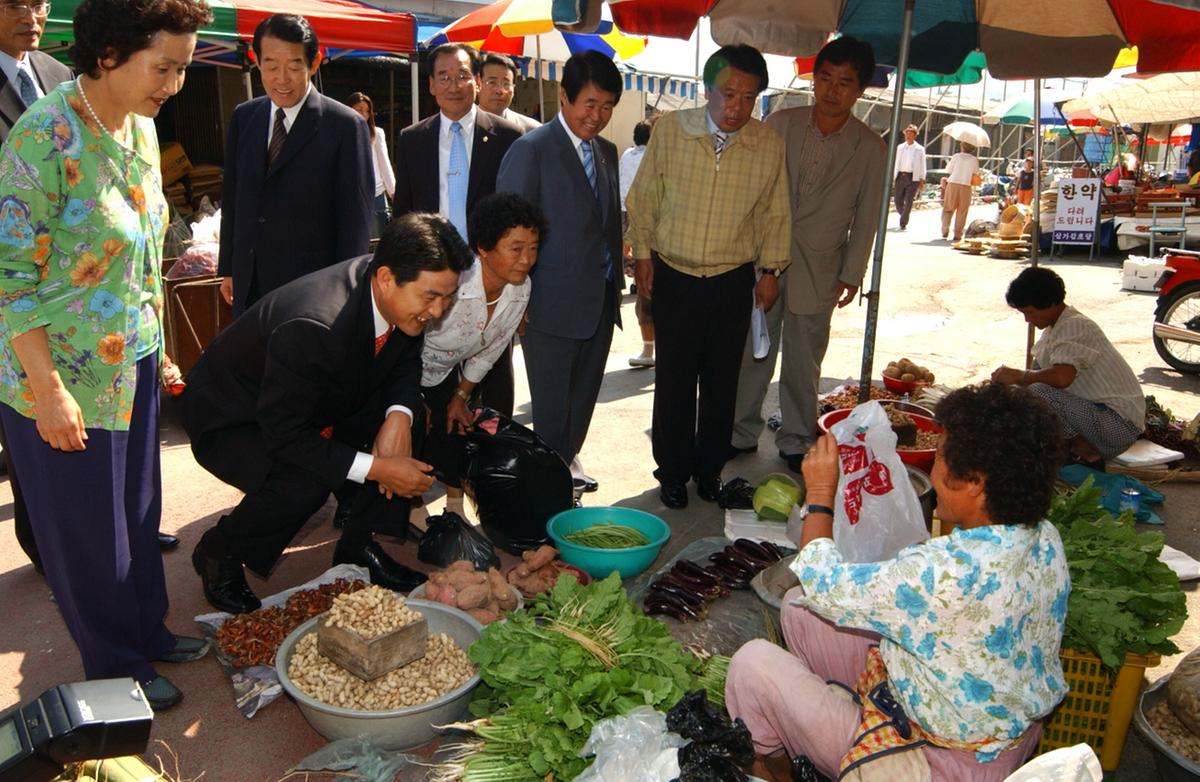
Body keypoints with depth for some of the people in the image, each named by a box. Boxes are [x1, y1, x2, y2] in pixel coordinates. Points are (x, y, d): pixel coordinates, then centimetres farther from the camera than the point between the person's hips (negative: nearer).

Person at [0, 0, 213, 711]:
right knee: (86, 524, 11)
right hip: (63, 374, -7)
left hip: (132, 363, 7)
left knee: (138, 508, 19)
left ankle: (149, 631, 38)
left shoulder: (141, 127, 3)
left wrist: (158, 350, 13)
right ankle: (116, 664, 30)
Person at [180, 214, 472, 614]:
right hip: (230, 417, -7)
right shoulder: (312, 327, -40)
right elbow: (285, 435, -33)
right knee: (302, 485, -32)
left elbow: (405, 363, -1)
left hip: (316, 406, 7)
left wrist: (398, 416, -23)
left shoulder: (401, 300, -17)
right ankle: (217, 555, 0)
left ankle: (358, 547, 7)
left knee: (409, 419, -10)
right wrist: (376, 468, -32)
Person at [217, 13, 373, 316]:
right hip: (250, 285, 5)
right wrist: (228, 268, 14)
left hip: (313, 286, -5)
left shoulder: (345, 126, -9)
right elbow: (232, 197, 14)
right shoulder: (242, 117, 7)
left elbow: (356, 215, -8)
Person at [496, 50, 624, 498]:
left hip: (601, 299, 7)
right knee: (551, 401, 6)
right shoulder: (531, 150, -11)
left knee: (584, 393, 19)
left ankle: (568, 457, 38)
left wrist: (616, 281, 11)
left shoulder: (607, 151, 12)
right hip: (554, 302, -7)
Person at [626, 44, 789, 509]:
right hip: (674, 276, -1)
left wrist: (770, 269, 7)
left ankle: (709, 471, 28)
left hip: (734, 281, 1)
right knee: (674, 380, 6)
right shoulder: (670, 130, -7)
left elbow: (773, 214, 9)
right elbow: (644, 198, 3)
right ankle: (673, 473, 23)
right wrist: (643, 253, 1)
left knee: (722, 382, 10)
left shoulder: (769, 146, -3)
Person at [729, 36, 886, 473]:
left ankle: (796, 440, 27)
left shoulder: (871, 149, -2)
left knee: (803, 362, 10)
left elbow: (866, 218, 3)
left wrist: (852, 274, 2)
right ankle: (742, 433, 24)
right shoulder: (780, 124, -1)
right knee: (751, 353, 8)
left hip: (818, 270, -1)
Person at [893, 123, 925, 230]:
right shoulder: (900, 147, 12)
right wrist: (892, 177, 10)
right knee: (898, 201, 3)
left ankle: (903, 224, 2)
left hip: (913, 178, -3)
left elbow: (922, 166, 3)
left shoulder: (919, 149, 2)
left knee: (908, 202, -7)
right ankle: (904, 218, 29)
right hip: (900, 176, 3)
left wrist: (922, 180, -1)